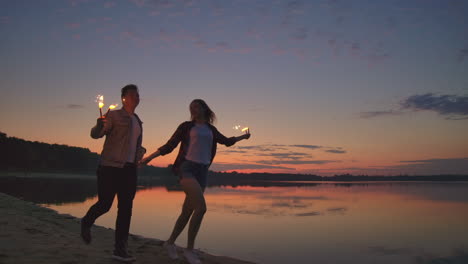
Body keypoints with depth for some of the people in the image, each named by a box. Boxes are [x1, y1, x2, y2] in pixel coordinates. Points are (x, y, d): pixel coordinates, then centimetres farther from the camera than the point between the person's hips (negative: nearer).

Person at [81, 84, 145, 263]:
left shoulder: (138, 121, 18)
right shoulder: (114, 115, -2)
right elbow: (95, 134, -13)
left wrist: (140, 152, 15)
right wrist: (99, 125, -32)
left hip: (130, 169, 6)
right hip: (110, 167, -6)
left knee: (126, 208, 1)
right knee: (104, 204, -4)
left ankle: (120, 249, 6)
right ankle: (86, 223, 30)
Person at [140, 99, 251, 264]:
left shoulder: (211, 129, 18)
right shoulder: (186, 126, 5)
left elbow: (226, 141, 34)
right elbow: (169, 146, 4)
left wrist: (243, 137, 45)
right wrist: (149, 157, -4)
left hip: (202, 172, 5)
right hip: (187, 168, -5)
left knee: (187, 212, 6)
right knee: (201, 207, -20)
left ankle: (170, 243, 26)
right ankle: (189, 249, -9)